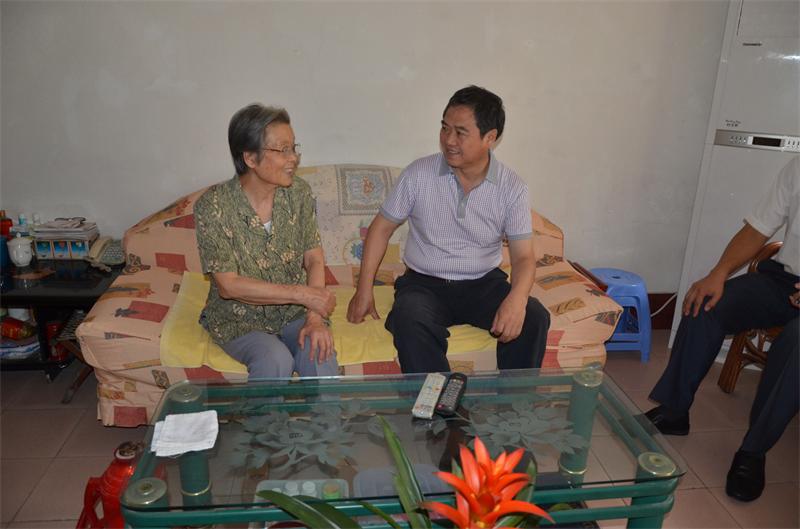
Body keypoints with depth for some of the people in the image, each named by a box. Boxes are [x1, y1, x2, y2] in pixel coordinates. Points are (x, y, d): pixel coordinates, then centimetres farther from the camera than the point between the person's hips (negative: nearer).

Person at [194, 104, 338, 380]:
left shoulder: (298, 192, -5)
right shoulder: (213, 205, -17)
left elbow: (314, 259, -4)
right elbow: (228, 285, -19)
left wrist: (315, 316, -20)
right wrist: (301, 293, -23)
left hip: (294, 313, 3)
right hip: (239, 319, -2)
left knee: (319, 352, -26)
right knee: (276, 360, -29)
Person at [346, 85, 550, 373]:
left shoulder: (512, 188, -5)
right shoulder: (419, 174, -6)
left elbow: (523, 256, -7)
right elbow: (382, 227, 3)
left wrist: (516, 299, -30)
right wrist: (364, 289, -4)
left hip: (484, 284, 1)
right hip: (424, 283, -1)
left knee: (534, 318, -24)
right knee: (408, 320, -34)